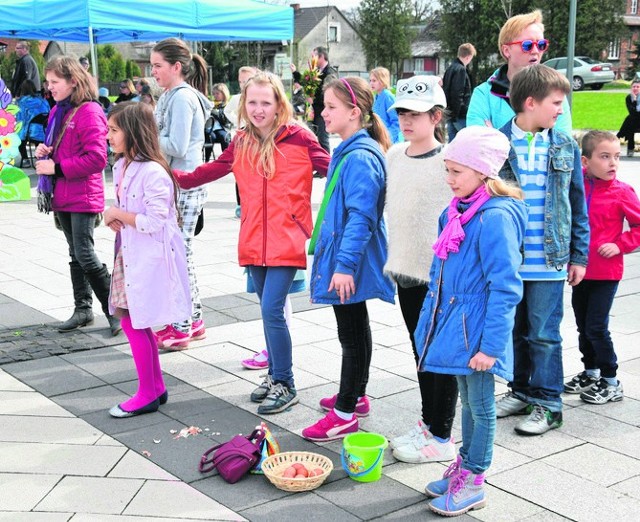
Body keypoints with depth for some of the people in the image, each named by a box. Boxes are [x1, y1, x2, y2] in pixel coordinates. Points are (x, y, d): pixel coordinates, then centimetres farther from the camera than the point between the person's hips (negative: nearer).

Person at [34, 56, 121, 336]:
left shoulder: (89, 111, -14)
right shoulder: (57, 112, 13)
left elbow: (96, 158, -21)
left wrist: (57, 167, -19)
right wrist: (44, 151, 3)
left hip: (83, 196, -8)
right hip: (62, 195, 8)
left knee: (85, 255, -10)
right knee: (75, 254, 14)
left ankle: (115, 309, 3)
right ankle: (83, 308, 23)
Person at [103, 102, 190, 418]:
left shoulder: (153, 172, -20)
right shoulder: (121, 166, 10)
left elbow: (154, 221, -23)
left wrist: (118, 214, -14)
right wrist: (115, 220, 1)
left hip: (149, 258, -9)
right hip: (129, 255, 9)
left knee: (133, 322, -3)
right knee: (136, 322, 13)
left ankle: (147, 394, 12)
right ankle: (157, 387, 26)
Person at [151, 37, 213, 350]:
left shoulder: (183, 97, -14)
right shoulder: (172, 96, 16)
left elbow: (177, 146, -20)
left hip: (184, 187, -10)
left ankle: (181, 328, 4)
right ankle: (193, 321, 25)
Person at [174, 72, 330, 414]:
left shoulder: (298, 136, -6)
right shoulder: (242, 142, 9)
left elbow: (328, 168, -4)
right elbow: (217, 168, 19)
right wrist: (179, 178, 12)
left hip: (286, 241, -5)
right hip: (254, 242, 5)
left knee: (271, 311, -10)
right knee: (269, 311, 14)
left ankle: (285, 385, 5)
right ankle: (275, 374, 30)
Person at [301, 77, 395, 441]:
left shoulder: (360, 157, -21)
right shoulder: (349, 151, 10)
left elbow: (361, 217, -26)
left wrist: (345, 264, -26)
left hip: (350, 263, -10)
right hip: (343, 257, 10)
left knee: (352, 334, 0)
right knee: (355, 330, 20)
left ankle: (345, 413, 10)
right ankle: (356, 394, 35)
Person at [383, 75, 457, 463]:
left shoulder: (449, 161, -12)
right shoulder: (395, 155, 8)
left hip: (439, 274, -7)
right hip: (407, 270, 7)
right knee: (421, 351, 17)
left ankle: (442, 438, 13)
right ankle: (428, 423, 30)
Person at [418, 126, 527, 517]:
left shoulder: (496, 218, -22)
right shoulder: (456, 211, 4)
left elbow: (505, 289, -22)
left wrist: (491, 345, -21)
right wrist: (429, 322, 16)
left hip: (475, 330, -8)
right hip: (454, 324, 8)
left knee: (481, 406, 8)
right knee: (467, 399, 21)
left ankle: (473, 484, 21)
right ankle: (464, 466, 37)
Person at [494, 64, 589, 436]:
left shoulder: (566, 148, 1)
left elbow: (578, 206, 5)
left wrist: (579, 256, 3)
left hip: (549, 260, -1)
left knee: (544, 334, 4)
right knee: (515, 331, 15)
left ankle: (547, 404, 17)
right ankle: (522, 391, 32)